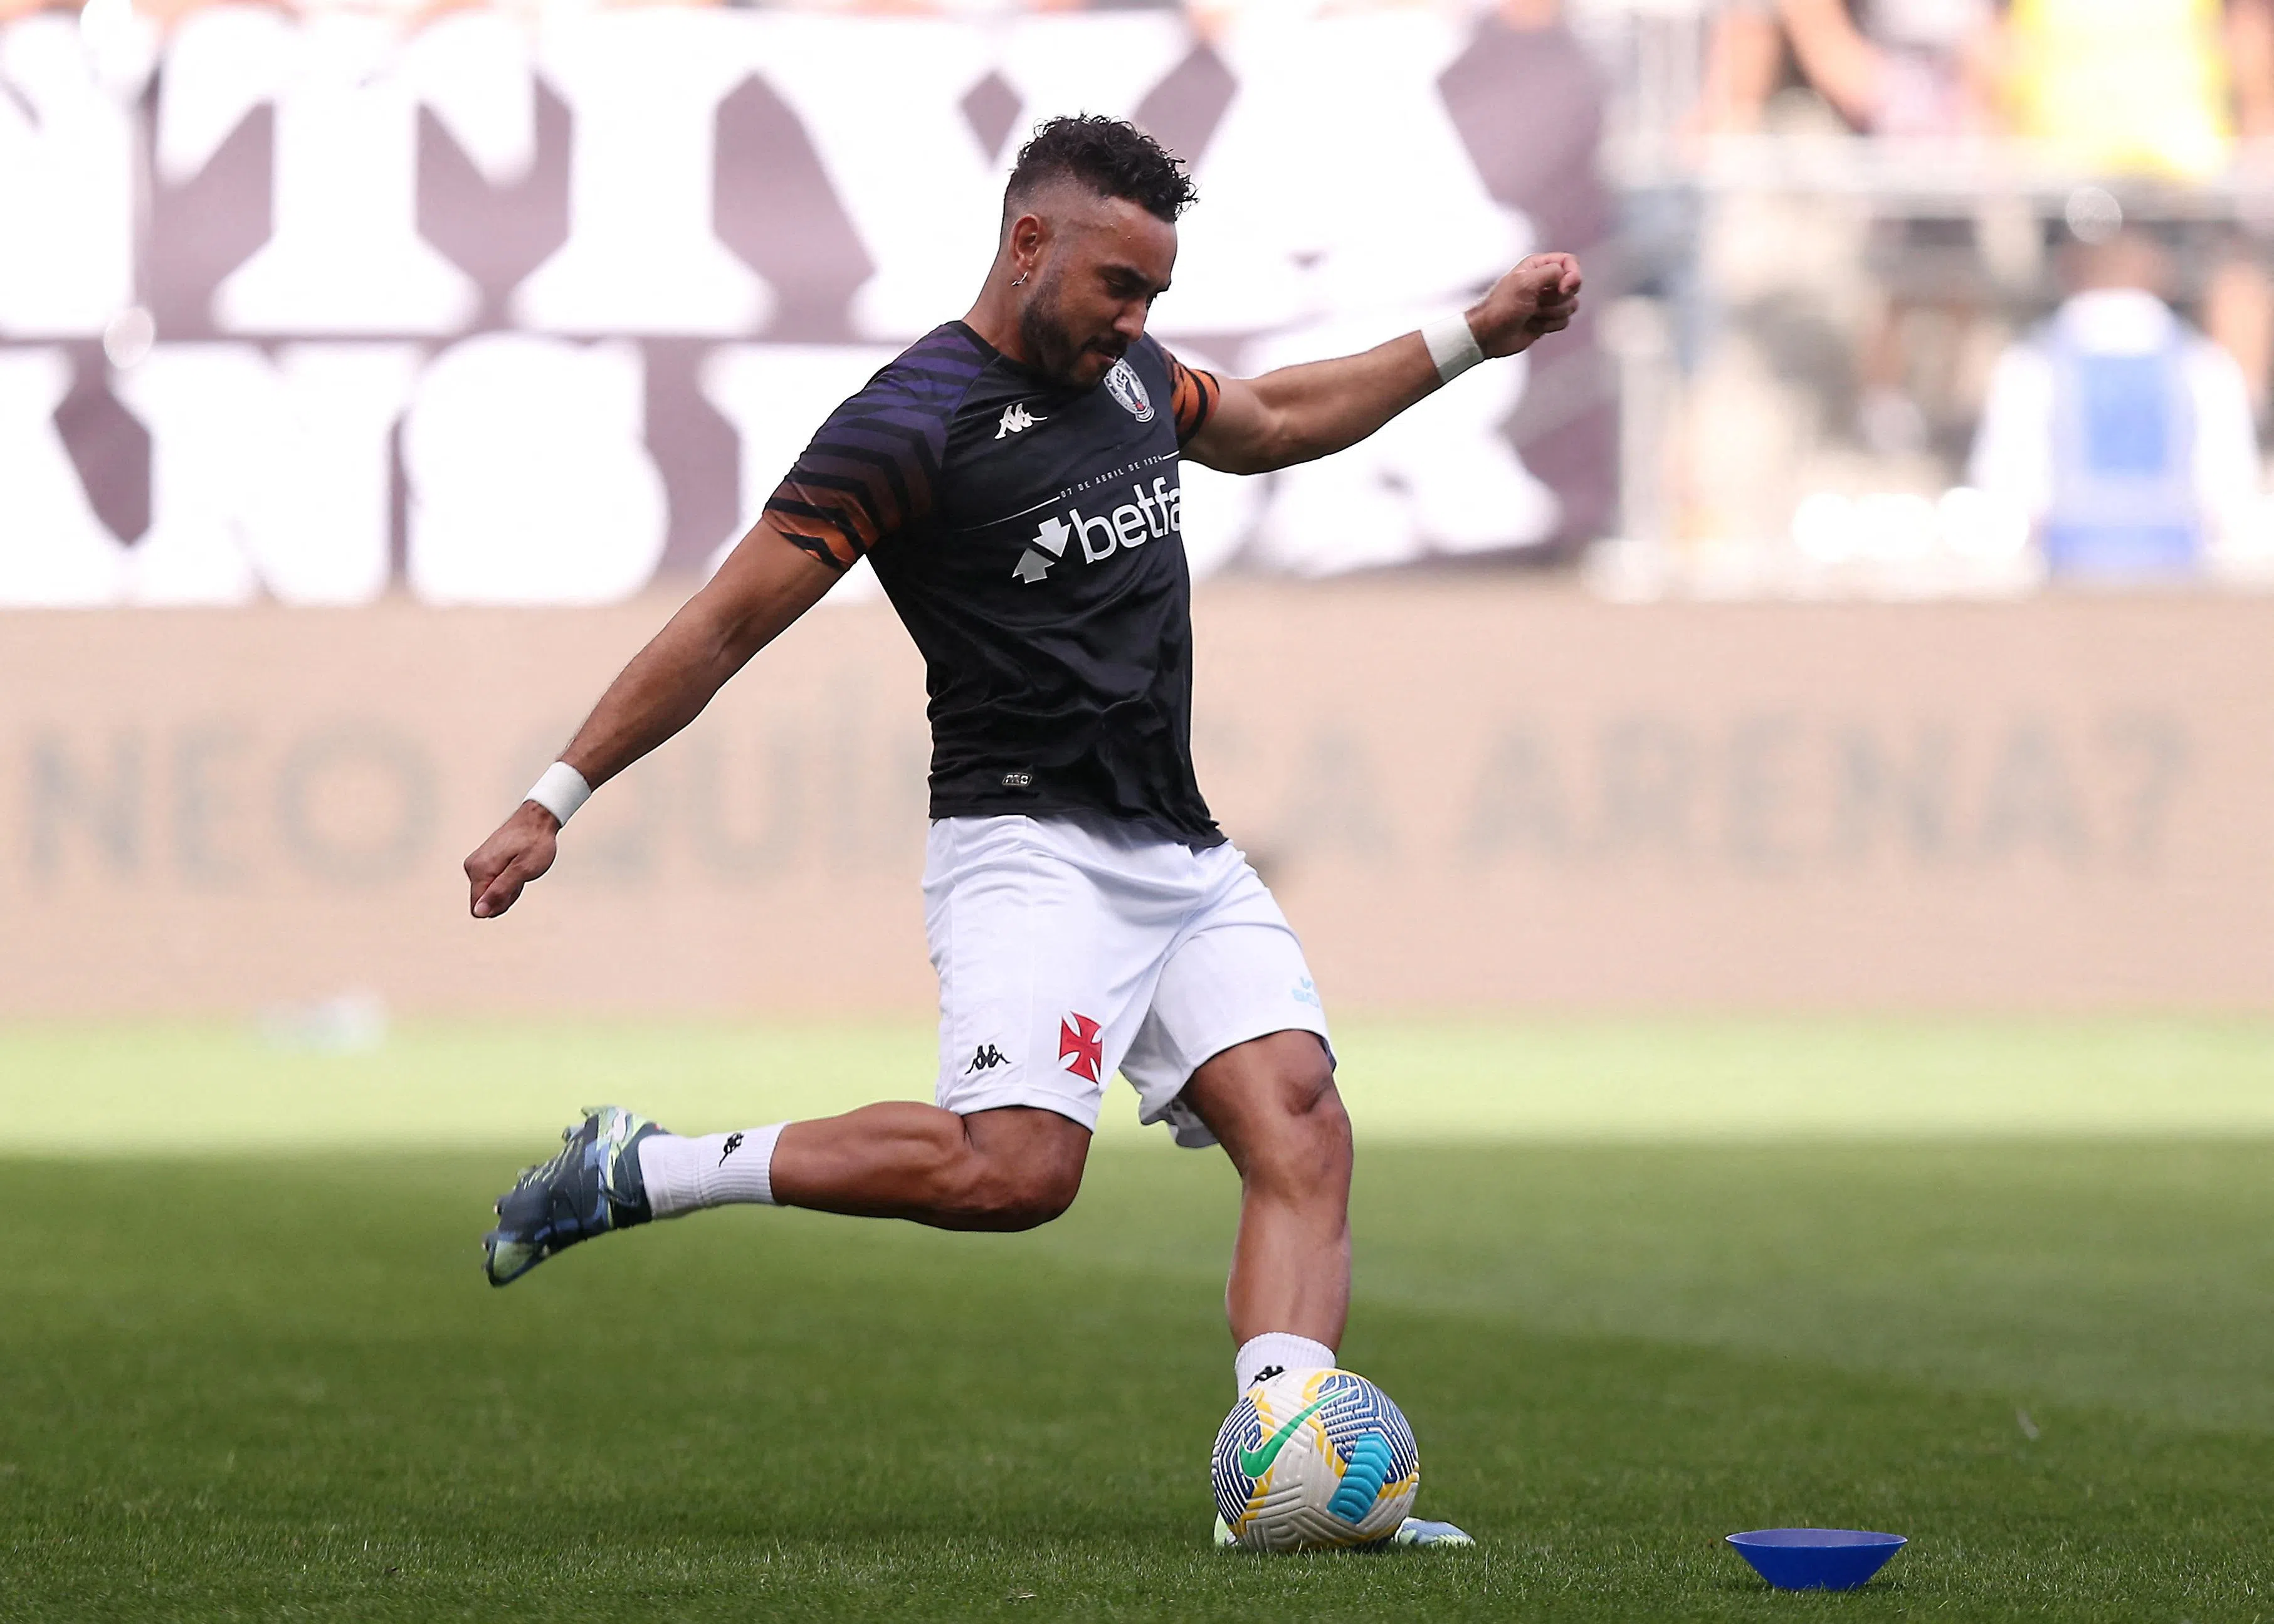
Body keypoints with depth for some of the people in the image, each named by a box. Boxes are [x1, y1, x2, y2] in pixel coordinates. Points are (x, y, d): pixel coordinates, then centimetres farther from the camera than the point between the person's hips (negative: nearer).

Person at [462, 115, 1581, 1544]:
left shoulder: (1125, 372, 14)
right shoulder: (914, 424, -11)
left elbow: (1275, 423, 36)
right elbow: (724, 630, -9)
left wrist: (1475, 336, 30)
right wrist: (554, 802, -9)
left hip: (1187, 859, 8)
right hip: (1031, 848, -8)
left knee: (1301, 1132, -12)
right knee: (1015, 1169, -27)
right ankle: (638, 1174, -12)